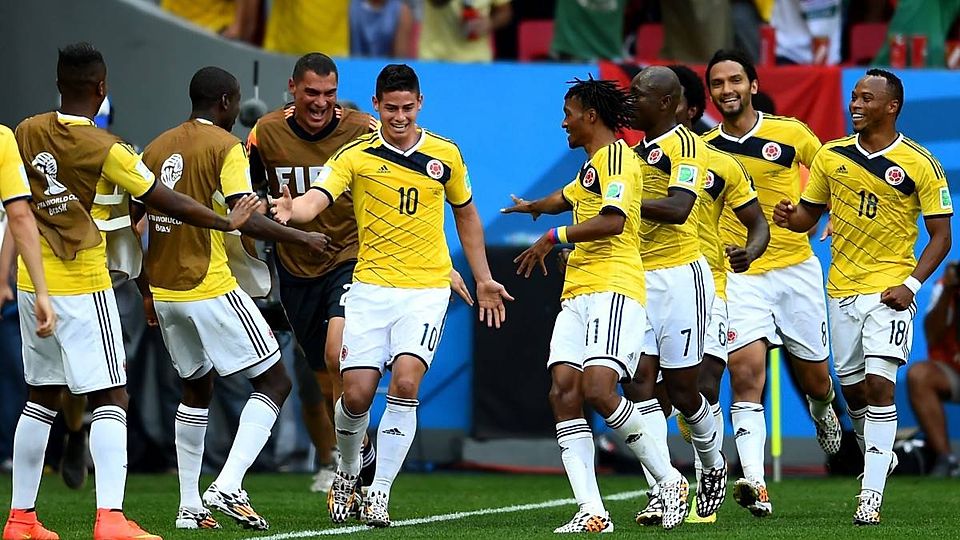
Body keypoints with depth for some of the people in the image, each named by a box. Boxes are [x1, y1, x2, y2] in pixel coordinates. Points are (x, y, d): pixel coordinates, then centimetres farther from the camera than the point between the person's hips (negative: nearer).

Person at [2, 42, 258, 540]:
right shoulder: (106, 150, -14)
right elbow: (167, 203, -7)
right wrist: (227, 222, 3)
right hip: (83, 286, -6)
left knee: (41, 397, 15)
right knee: (109, 399, -6)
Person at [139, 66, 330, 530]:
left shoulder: (158, 147, 11)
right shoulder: (225, 146, -9)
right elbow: (243, 218, -19)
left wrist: (147, 290, 23)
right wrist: (301, 238, -8)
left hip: (164, 293, 7)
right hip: (210, 290, -7)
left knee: (196, 388, 21)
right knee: (274, 381, 0)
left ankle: (189, 506, 15)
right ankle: (228, 487, -14)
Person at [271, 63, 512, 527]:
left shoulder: (445, 155, 5)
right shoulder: (355, 156, -2)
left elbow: (465, 214, 20)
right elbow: (316, 200, -17)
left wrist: (483, 279, 18)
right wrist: (291, 209, -40)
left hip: (427, 289, 0)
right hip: (371, 286, 0)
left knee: (405, 382, -18)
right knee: (357, 392, -5)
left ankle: (379, 494, -10)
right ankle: (347, 473, 25)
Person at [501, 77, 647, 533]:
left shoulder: (615, 155, -5)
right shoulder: (591, 165, 27)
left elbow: (613, 221, -21)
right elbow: (565, 198, 51)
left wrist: (554, 237, -14)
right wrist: (535, 207, 71)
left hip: (614, 290, -10)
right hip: (577, 294, 10)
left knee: (597, 389, -24)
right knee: (563, 391, -9)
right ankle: (591, 512, -16)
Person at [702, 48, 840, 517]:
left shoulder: (791, 134, -2)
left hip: (796, 268, 0)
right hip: (739, 274, 0)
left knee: (814, 379, 10)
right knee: (745, 375, -17)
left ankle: (823, 411, 49)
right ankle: (755, 484, -25)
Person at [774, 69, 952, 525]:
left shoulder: (919, 164, -6)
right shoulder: (831, 156, 5)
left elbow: (941, 234, -3)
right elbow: (809, 213, 14)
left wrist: (911, 284, -15)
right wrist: (790, 218, -10)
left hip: (889, 290, -5)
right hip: (842, 288, 5)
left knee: (879, 384, -15)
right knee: (852, 388, 12)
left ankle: (871, 495, -15)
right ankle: (880, 456, 40)